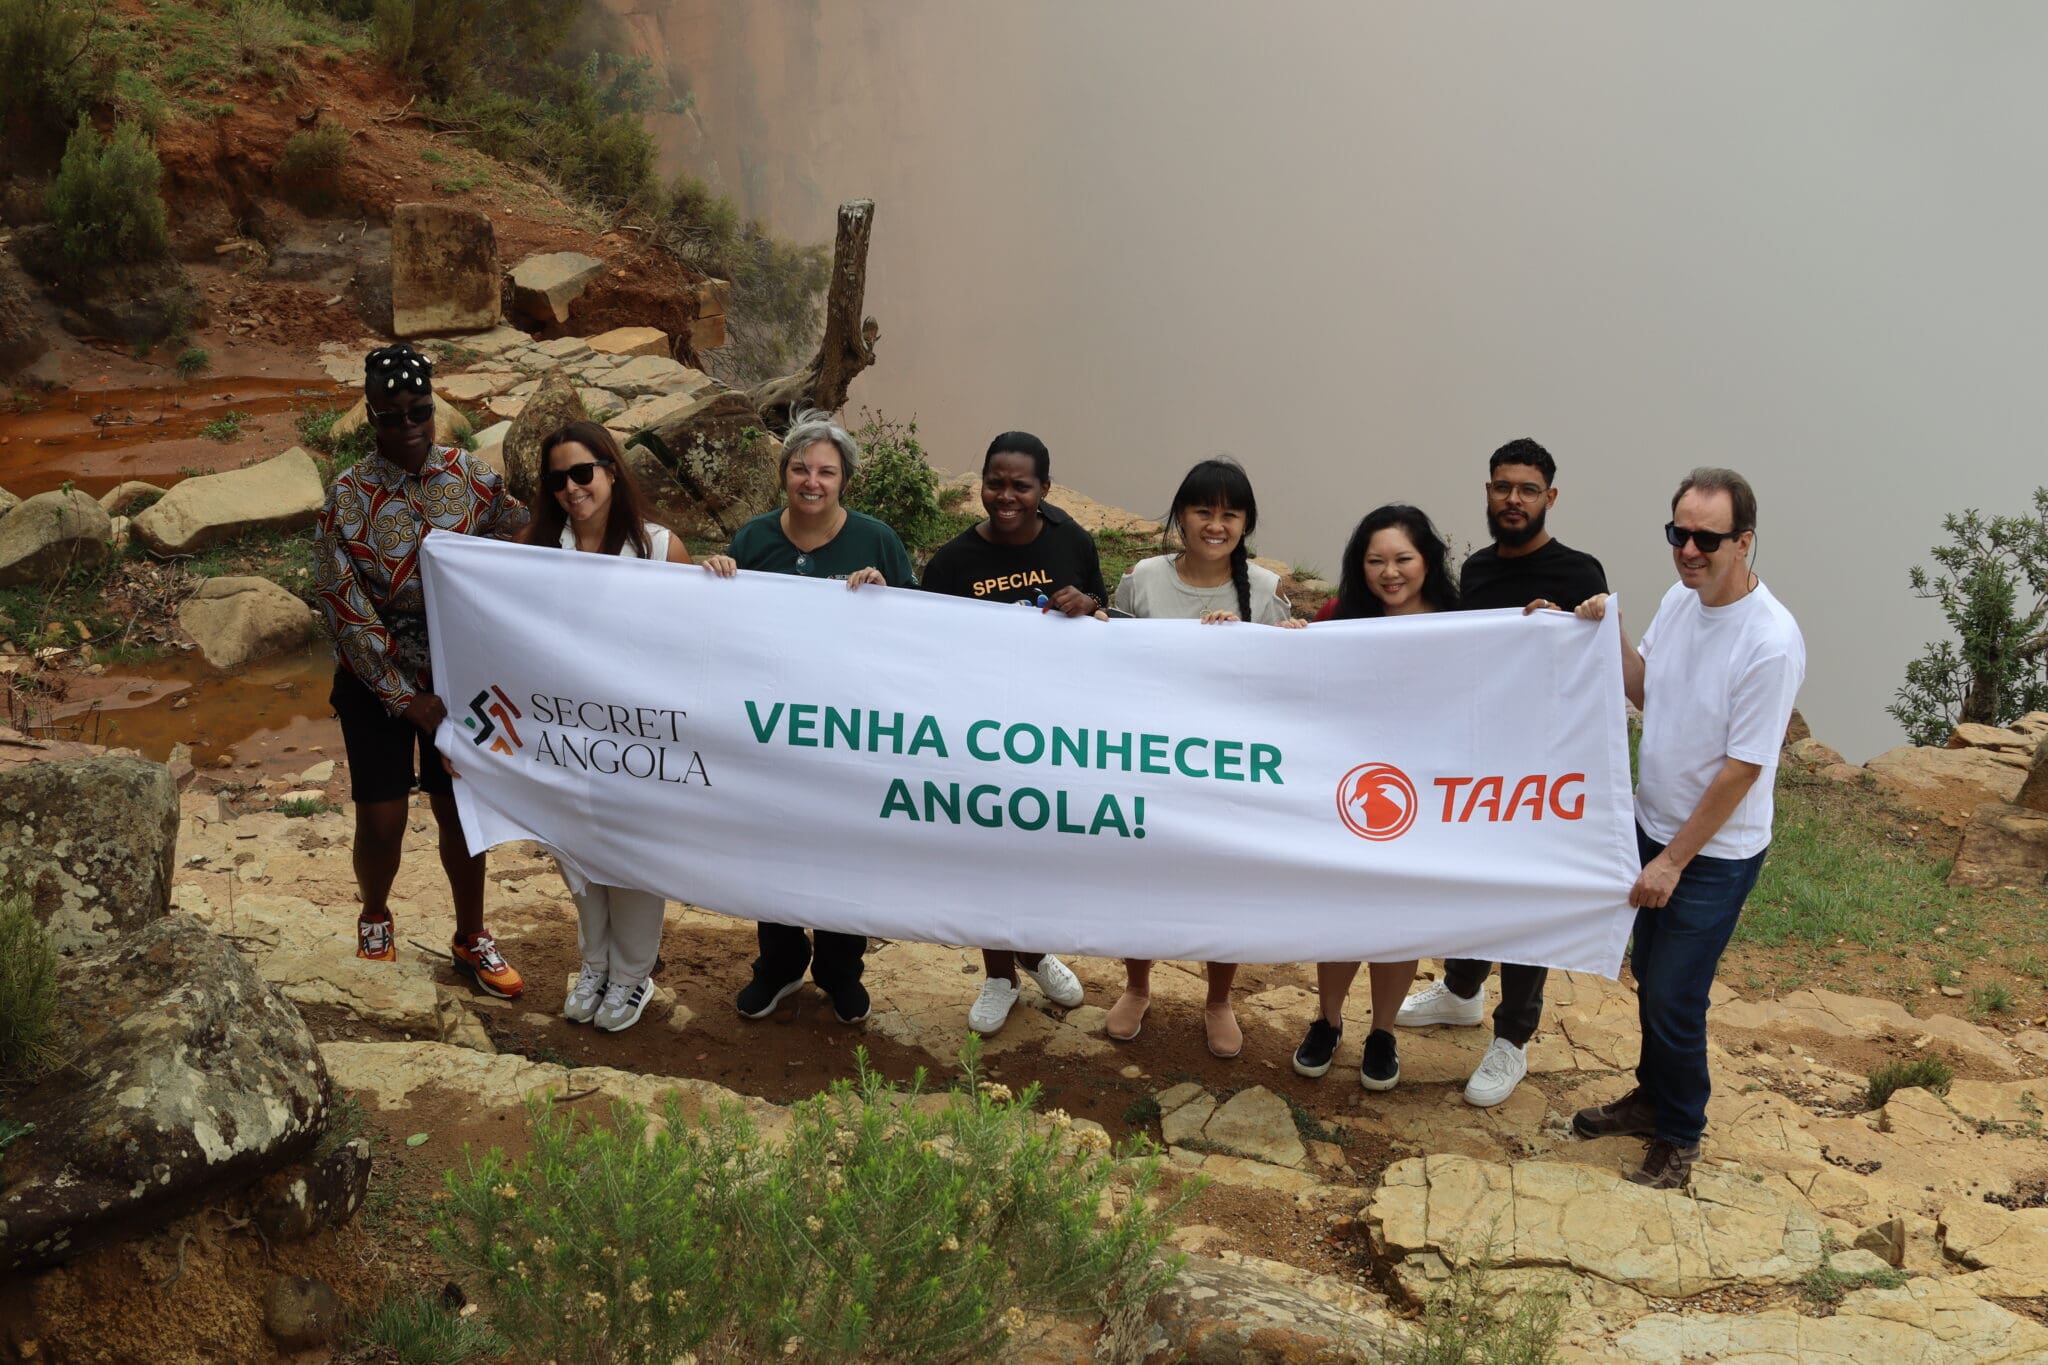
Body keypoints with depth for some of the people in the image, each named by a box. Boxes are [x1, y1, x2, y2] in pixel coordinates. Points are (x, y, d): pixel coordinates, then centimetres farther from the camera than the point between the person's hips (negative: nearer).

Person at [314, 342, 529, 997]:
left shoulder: (474, 478, -6)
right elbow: (346, 610, -13)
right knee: (382, 820, 2)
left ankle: (471, 938, 28)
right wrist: (407, 700, -15)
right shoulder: (348, 496, -13)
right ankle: (375, 918, 33)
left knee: (461, 811, 8)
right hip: (376, 683, -2)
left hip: (457, 676, 2)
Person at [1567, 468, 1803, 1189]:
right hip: (1653, 826, 7)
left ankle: (1679, 1137, 21)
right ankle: (1652, 1098, 40)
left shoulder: (1770, 642, -26)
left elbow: (1741, 768, -22)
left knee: (1674, 1001, 0)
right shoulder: (1679, 600, -3)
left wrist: (1673, 861, -17)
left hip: (1714, 853, -7)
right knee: (1649, 979, 21)